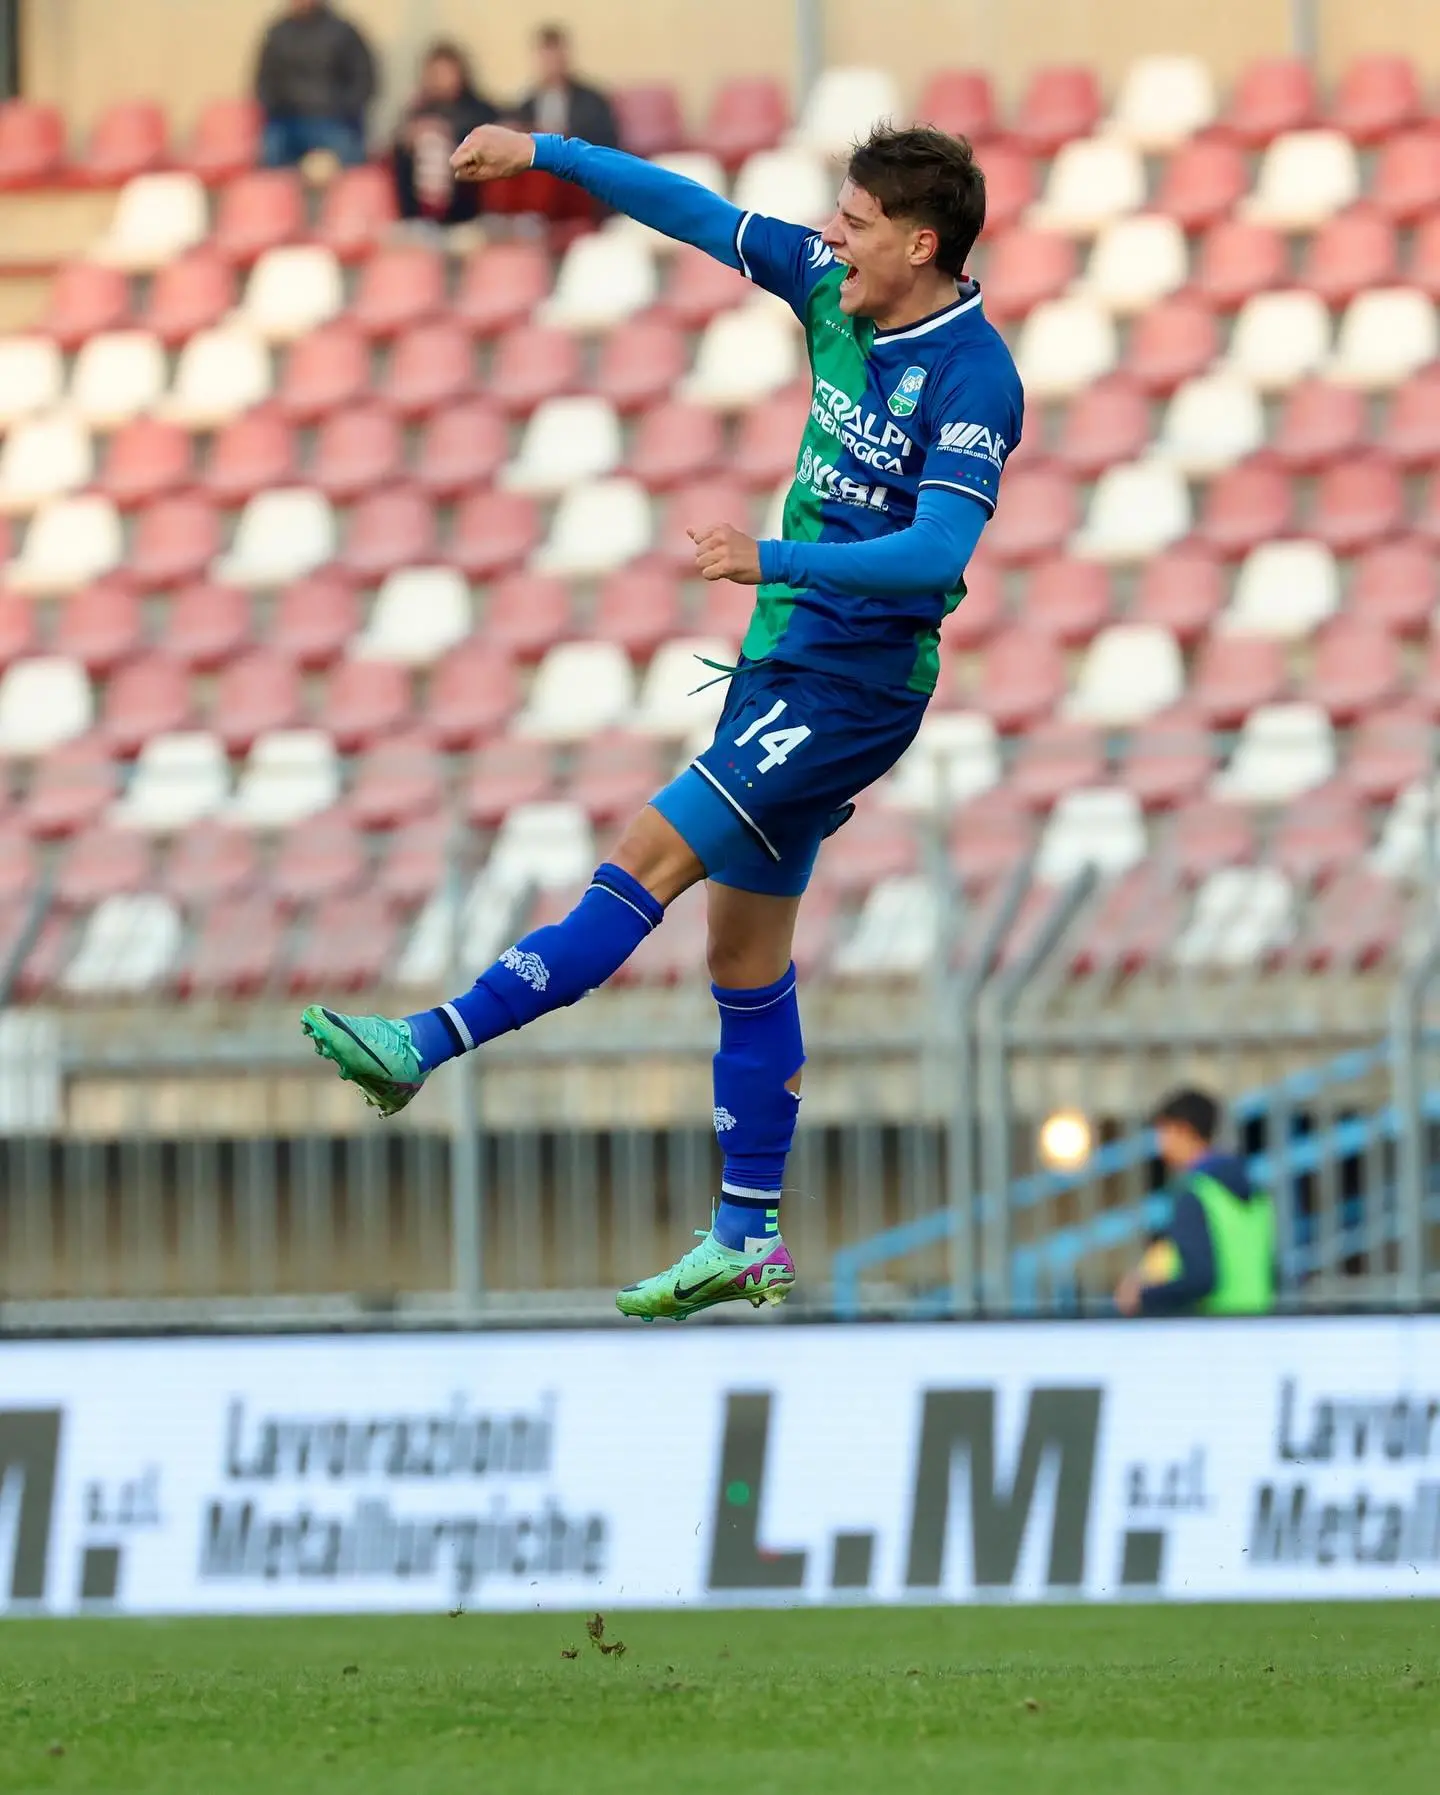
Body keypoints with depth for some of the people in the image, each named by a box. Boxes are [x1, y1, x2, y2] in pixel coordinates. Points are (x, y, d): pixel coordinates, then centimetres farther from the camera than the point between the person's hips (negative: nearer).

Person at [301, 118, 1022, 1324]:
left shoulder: (974, 377, -18)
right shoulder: (829, 287, 5)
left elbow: (938, 550, -27)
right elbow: (701, 213, 14)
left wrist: (775, 559, -36)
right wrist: (547, 154, 11)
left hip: (851, 686, -9)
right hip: (784, 669, 9)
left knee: (653, 860, -17)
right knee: (745, 954, 9)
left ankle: (430, 1045, -23)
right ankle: (748, 1242, 14)